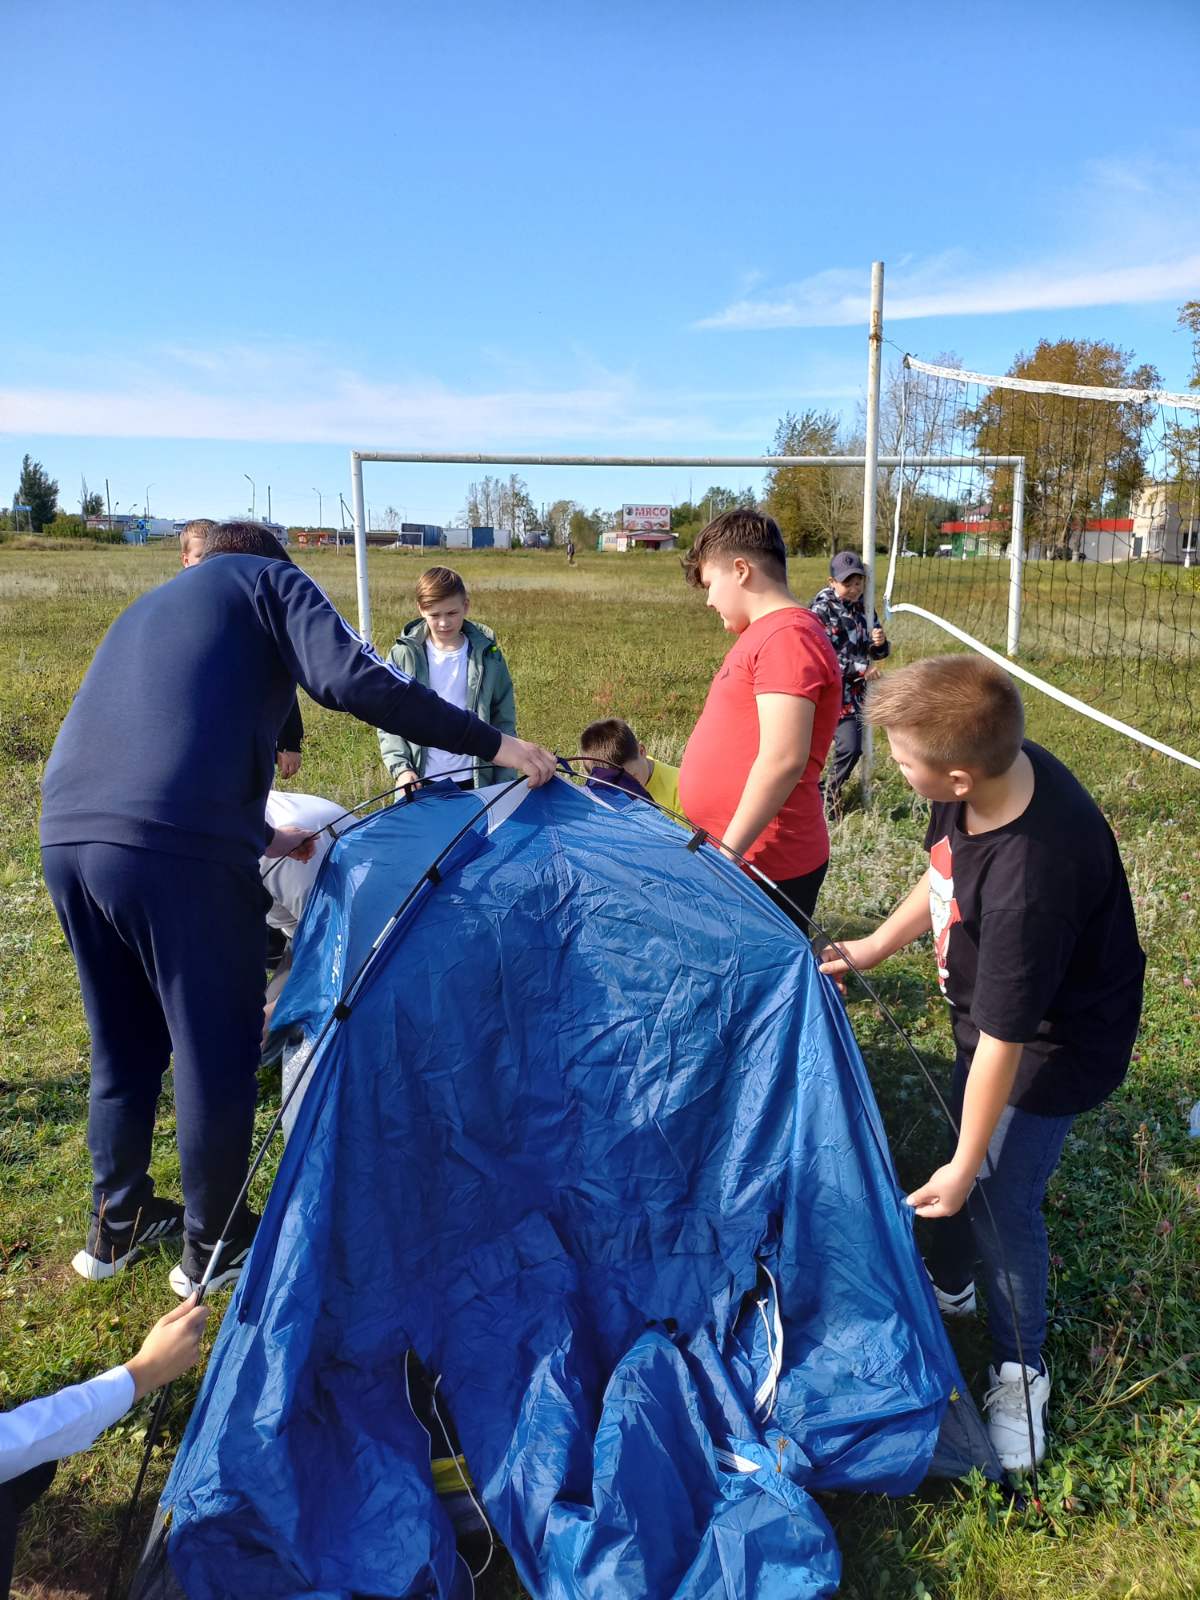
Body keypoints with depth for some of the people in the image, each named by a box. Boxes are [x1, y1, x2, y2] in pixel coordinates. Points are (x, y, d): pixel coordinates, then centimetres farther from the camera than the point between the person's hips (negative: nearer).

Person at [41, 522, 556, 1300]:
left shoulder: (147, 607, 32)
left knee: (125, 1042, 24)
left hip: (68, 836, 8)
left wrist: (259, 837, 42)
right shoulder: (271, 581, 11)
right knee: (217, 1052, 9)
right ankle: (215, 1247, 26)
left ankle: (118, 1225, 40)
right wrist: (491, 743, -4)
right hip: (179, 847, -8)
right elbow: (354, 680, -8)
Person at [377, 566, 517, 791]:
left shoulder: (486, 655, 1)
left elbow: (504, 721, 4)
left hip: (475, 784, 0)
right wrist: (400, 768, -10)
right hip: (420, 784, 0)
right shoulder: (403, 656, 0)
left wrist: (505, 785, 0)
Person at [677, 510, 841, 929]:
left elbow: (782, 761, -24)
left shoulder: (787, 636, -16)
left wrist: (728, 850, -22)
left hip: (765, 864, -10)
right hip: (740, 859, 10)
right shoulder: (765, 633, 17)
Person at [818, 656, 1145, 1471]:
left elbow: (1002, 1041, -31)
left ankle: (1020, 1371, 28)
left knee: (999, 1200, 1)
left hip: (1056, 1043, -8)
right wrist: (875, 947, 5)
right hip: (991, 1005, 8)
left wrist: (964, 1168, -19)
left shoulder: (1030, 878, -42)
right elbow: (946, 876, 3)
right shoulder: (993, 765, -19)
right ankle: (949, 1283, 49)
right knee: (968, 1147, 23)